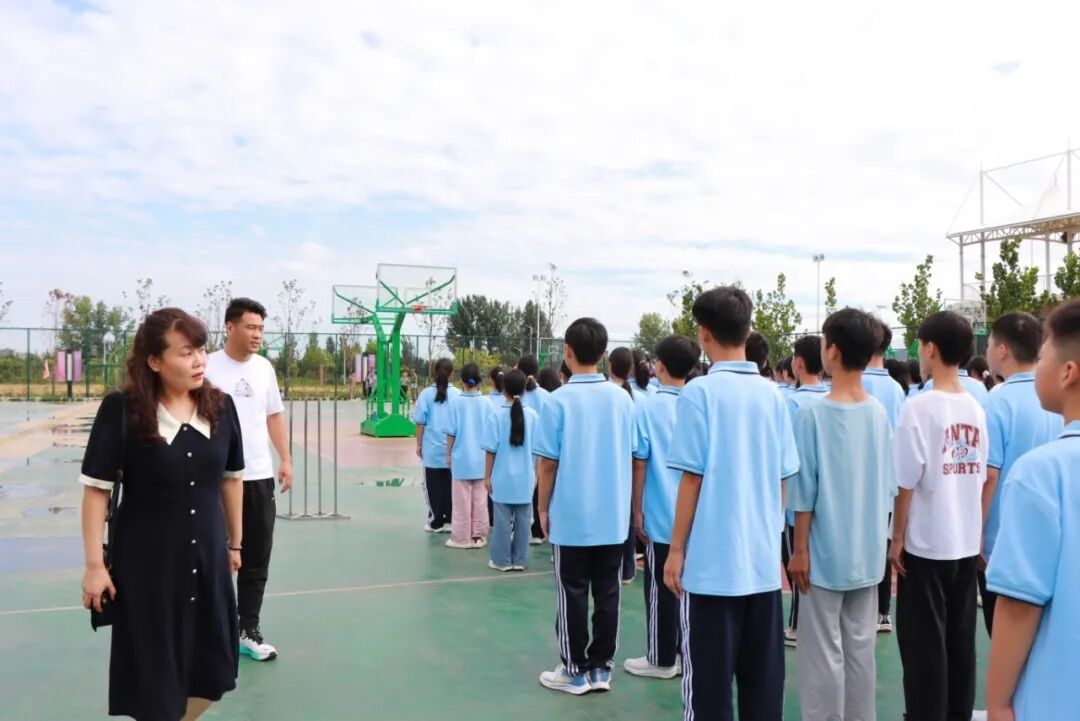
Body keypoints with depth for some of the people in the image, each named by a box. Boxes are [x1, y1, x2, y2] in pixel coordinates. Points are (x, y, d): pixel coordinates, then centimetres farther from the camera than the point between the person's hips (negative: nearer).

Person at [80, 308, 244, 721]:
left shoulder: (221, 407, -3)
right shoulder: (121, 410, -15)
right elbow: (96, 489, -10)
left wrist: (235, 542, 14)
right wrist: (94, 564, -10)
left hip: (207, 557, 4)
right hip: (145, 560, -4)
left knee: (213, 668, 14)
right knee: (153, 672, 9)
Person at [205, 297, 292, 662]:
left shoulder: (265, 367, 9)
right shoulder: (209, 367, -7)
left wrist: (285, 459, 9)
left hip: (260, 476, 5)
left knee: (256, 560, 9)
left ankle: (248, 631, 21)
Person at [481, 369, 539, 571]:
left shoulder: (496, 415, -9)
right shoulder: (532, 415, -3)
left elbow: (491, 450, -8)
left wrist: (487, 476, 1)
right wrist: (535, 474, 12)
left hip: (502, 477, -2)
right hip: (526, 478, 2)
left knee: (503, 520, 7)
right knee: (523, 520, 10)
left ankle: (502, 560, 14)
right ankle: (520, 560, 18)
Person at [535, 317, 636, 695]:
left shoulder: (559, 400, -11)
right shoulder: (623, 399, 0)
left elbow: (548, 463, -8)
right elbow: (631, 457, 7)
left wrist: (544, 508, 4)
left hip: (572, 516, -3)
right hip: (614, 516, 4)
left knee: (573, 594, 8)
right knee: (607, 593, 11)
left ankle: (575, 670, 17)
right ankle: (601, 667, 22)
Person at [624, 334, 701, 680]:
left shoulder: (647, 407, -10)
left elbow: (640, 465, -8)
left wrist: (638, 510, 1)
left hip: (662, 515, -4)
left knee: (661, 589, 7)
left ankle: (662, 659, 16)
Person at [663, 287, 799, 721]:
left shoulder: (699, 392, -11)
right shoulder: (772, 394, 4)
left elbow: (692, 478, -11)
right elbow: (782, 479, 8)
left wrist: (676, 550, -4)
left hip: (712, 562, -5)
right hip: (764, 560, 5)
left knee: (710, 679, 6)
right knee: (763, 678, 14)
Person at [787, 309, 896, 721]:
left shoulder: (813, 415, -16)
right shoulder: (880, 413, 0)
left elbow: (804, 491, -14)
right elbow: (888, 486, 7)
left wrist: (799, 549, -6)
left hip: (825, 554, -5)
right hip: (869, 552, 5)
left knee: (823, 653, 5)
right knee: (860, 648, 15)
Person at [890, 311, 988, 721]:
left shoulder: (920, 407, -15)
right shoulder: (976, 409, 3)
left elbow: (907, 483, -15)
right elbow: (980, 477, 8)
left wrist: (897, 539, -6)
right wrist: (977, 532, 18)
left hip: (926, 545, -6)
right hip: (967, 543, 6)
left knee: (924, 643, 4)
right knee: (961, 638, 14)